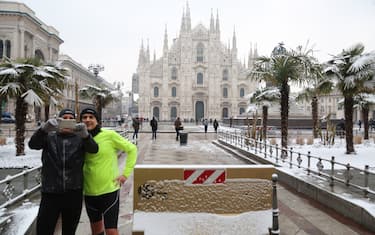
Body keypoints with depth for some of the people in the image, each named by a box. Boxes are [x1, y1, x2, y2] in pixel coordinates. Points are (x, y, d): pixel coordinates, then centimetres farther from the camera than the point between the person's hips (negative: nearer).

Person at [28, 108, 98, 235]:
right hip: (50, 193, 0)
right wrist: (44, 128, -35)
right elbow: (33, 144, -13)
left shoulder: (79, 138, 4)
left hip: (74, 193, 1)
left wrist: (85, 134, -37)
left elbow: (94, 149, -14)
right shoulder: (49, 137, 5)